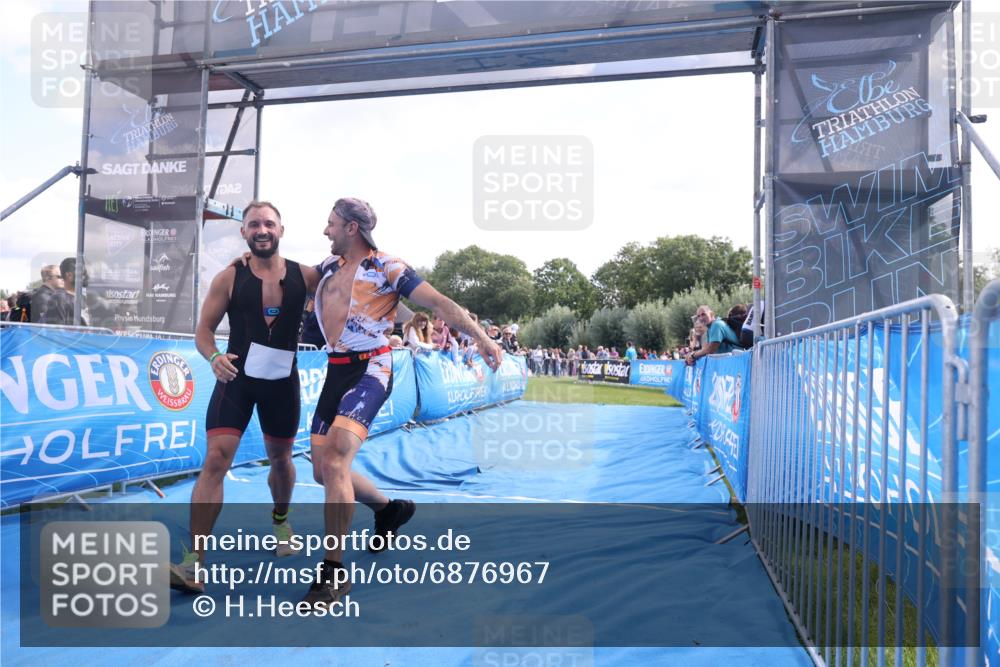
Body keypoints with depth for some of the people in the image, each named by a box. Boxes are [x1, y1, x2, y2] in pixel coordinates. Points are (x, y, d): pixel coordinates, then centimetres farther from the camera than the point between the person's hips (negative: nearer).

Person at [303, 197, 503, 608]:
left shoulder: (387, 268, -6)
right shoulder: (329, 266, 15)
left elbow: (440, 303, -11)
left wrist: (481, 337, -18)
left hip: (369, 370, -8)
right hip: (335, 371, 8)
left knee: (335, 460, -24)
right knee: (323, 472, 11)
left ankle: (333, 573, -13)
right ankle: (390, 508, 36)